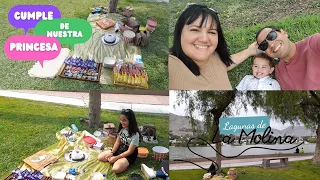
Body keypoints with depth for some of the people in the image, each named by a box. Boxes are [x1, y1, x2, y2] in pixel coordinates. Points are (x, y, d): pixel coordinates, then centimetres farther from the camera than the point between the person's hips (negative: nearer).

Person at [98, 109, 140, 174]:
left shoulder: (135, 134, -26)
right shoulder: (122, 129, -6)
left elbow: (129, 151, -22)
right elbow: (117, 142, 2)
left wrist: (116, 158, -22)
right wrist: (112, 153, -13)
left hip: (129, 155, -7)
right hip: (119, 150, 7)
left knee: (116, 169, -31)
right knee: (100, 157, -2)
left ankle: (124, 163, -1)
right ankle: (118, 160, 3)